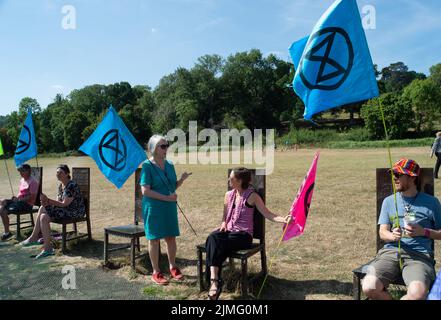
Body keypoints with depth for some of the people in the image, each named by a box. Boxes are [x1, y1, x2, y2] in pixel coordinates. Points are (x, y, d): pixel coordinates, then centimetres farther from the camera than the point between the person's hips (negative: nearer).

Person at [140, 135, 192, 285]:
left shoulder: (169, 165, 6)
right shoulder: (147, 165, -12)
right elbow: (145, 191, -18)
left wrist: (182, 179, -8)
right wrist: (166, 198, -21)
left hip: (170, 207, 6)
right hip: (154, 207, -5)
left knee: (171, 237, 11)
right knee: (154, 239, 5)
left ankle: (173, 267, 28)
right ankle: (156, 272, 18)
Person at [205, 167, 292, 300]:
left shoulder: (252, 196, -4)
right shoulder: (228, 195, 13)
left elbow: (268, 214, -7)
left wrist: (284, 219, -24)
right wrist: (223, 224, 0)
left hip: (243, 235, -5)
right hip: (229, 231, 5)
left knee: (216, 243, -30)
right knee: (213, 237, -30)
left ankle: (214, 281, -23)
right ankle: (214, 280, -38)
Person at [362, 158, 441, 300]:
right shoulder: (389, 201, 14)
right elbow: (382, 232, 10)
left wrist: (424, 231, -6)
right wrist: (393, 236, -13)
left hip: (419, 255, -1)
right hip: (390, 251, 2)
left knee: (417, 293, -33)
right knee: (369, 288, -25)